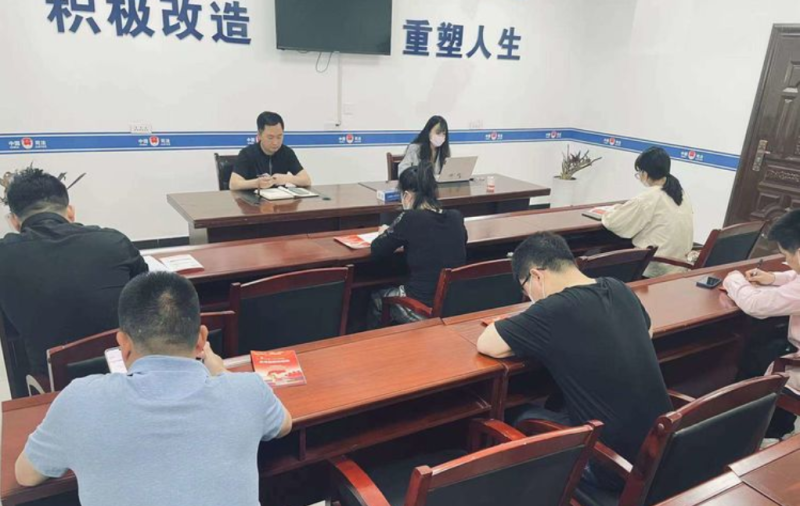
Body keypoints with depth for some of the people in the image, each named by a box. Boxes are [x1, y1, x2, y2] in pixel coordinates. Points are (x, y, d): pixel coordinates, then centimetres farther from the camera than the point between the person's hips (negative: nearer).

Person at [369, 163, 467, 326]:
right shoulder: (456, 217, 0)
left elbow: (377, 251, -4)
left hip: (424, 308, -6)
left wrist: (386, 233, 16)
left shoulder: (410, 218, -15)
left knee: (376, 297, 24)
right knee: (392, 290, 32)